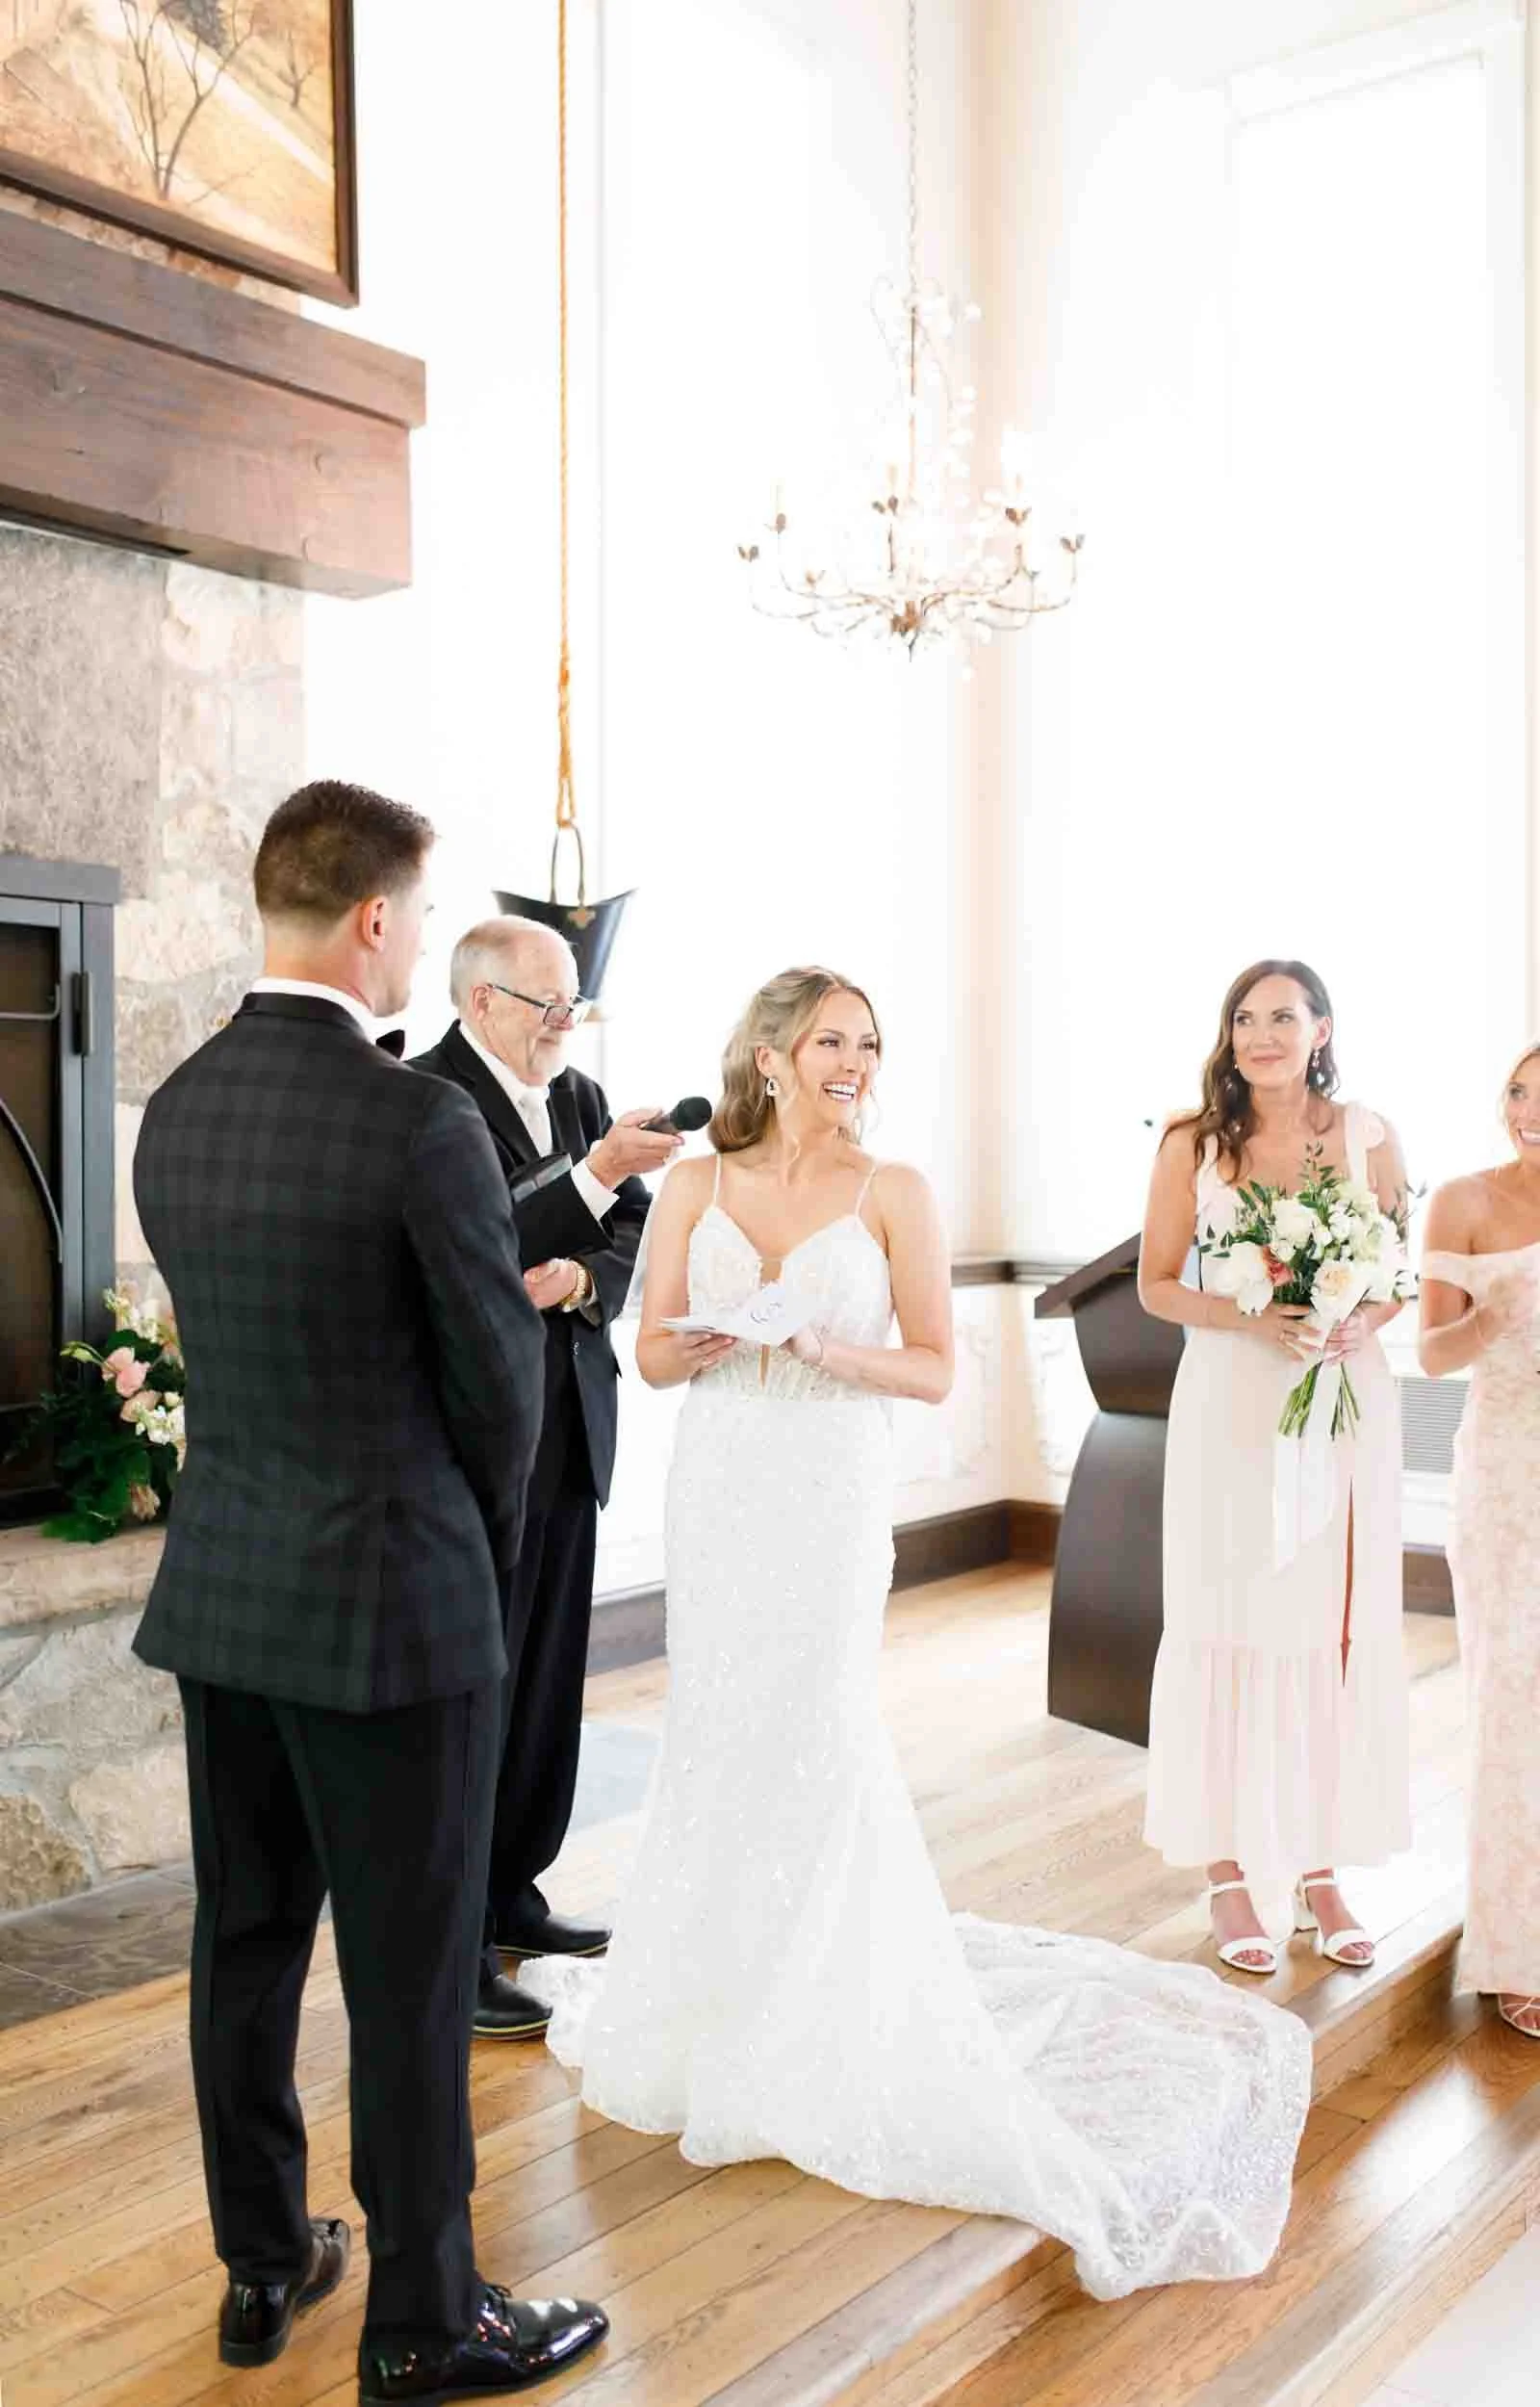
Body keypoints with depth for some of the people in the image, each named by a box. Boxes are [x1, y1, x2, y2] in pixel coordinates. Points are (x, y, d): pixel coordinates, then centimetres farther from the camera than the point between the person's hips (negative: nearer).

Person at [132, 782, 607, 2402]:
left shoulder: (174, 1112, 3)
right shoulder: (422, 1124, -19)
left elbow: (227, 1341, 9)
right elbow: (501, 1375, -12)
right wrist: (488, 1537, 8)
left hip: (216, 1591, 7)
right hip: (389, 1599, -7)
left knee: (245, 1941, 18)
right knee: (410, 1968, 7)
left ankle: (261, 2268, 35)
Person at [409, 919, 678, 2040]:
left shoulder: (582, 1096, 11)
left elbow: (633, 1241, 12)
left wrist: (579, 1278, -9)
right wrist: (597, 1173, -27)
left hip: (568, 1433, 8)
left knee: (548, 1679, 15)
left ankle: (510, 1893, 31)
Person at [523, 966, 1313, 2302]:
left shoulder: (894, 1191, -2)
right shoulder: (695, 1187, 4)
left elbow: (937, 1368, -2)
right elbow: (651, 1350, 6)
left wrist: (834, 1353, -19)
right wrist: (707, 1344, -15)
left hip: (832, 1496, -2)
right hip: (719, 1487, 3)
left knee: (819, 1734, 0)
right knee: (719, 1731, 10)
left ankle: (826, 2018, 20)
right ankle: (721, 1984, 33)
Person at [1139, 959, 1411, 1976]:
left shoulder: (1368, 1135, 3)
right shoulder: (1193, 1143, 0)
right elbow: (1158, 1284, 1)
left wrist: (1362, 1321, -13)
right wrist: (1255, 1320, -15)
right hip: (1231, 1407, -1)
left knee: (1338, 1628, 6)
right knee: (1230, 1631, 3)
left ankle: (1320, 1867, 20)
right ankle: (1230, 1870, 14)